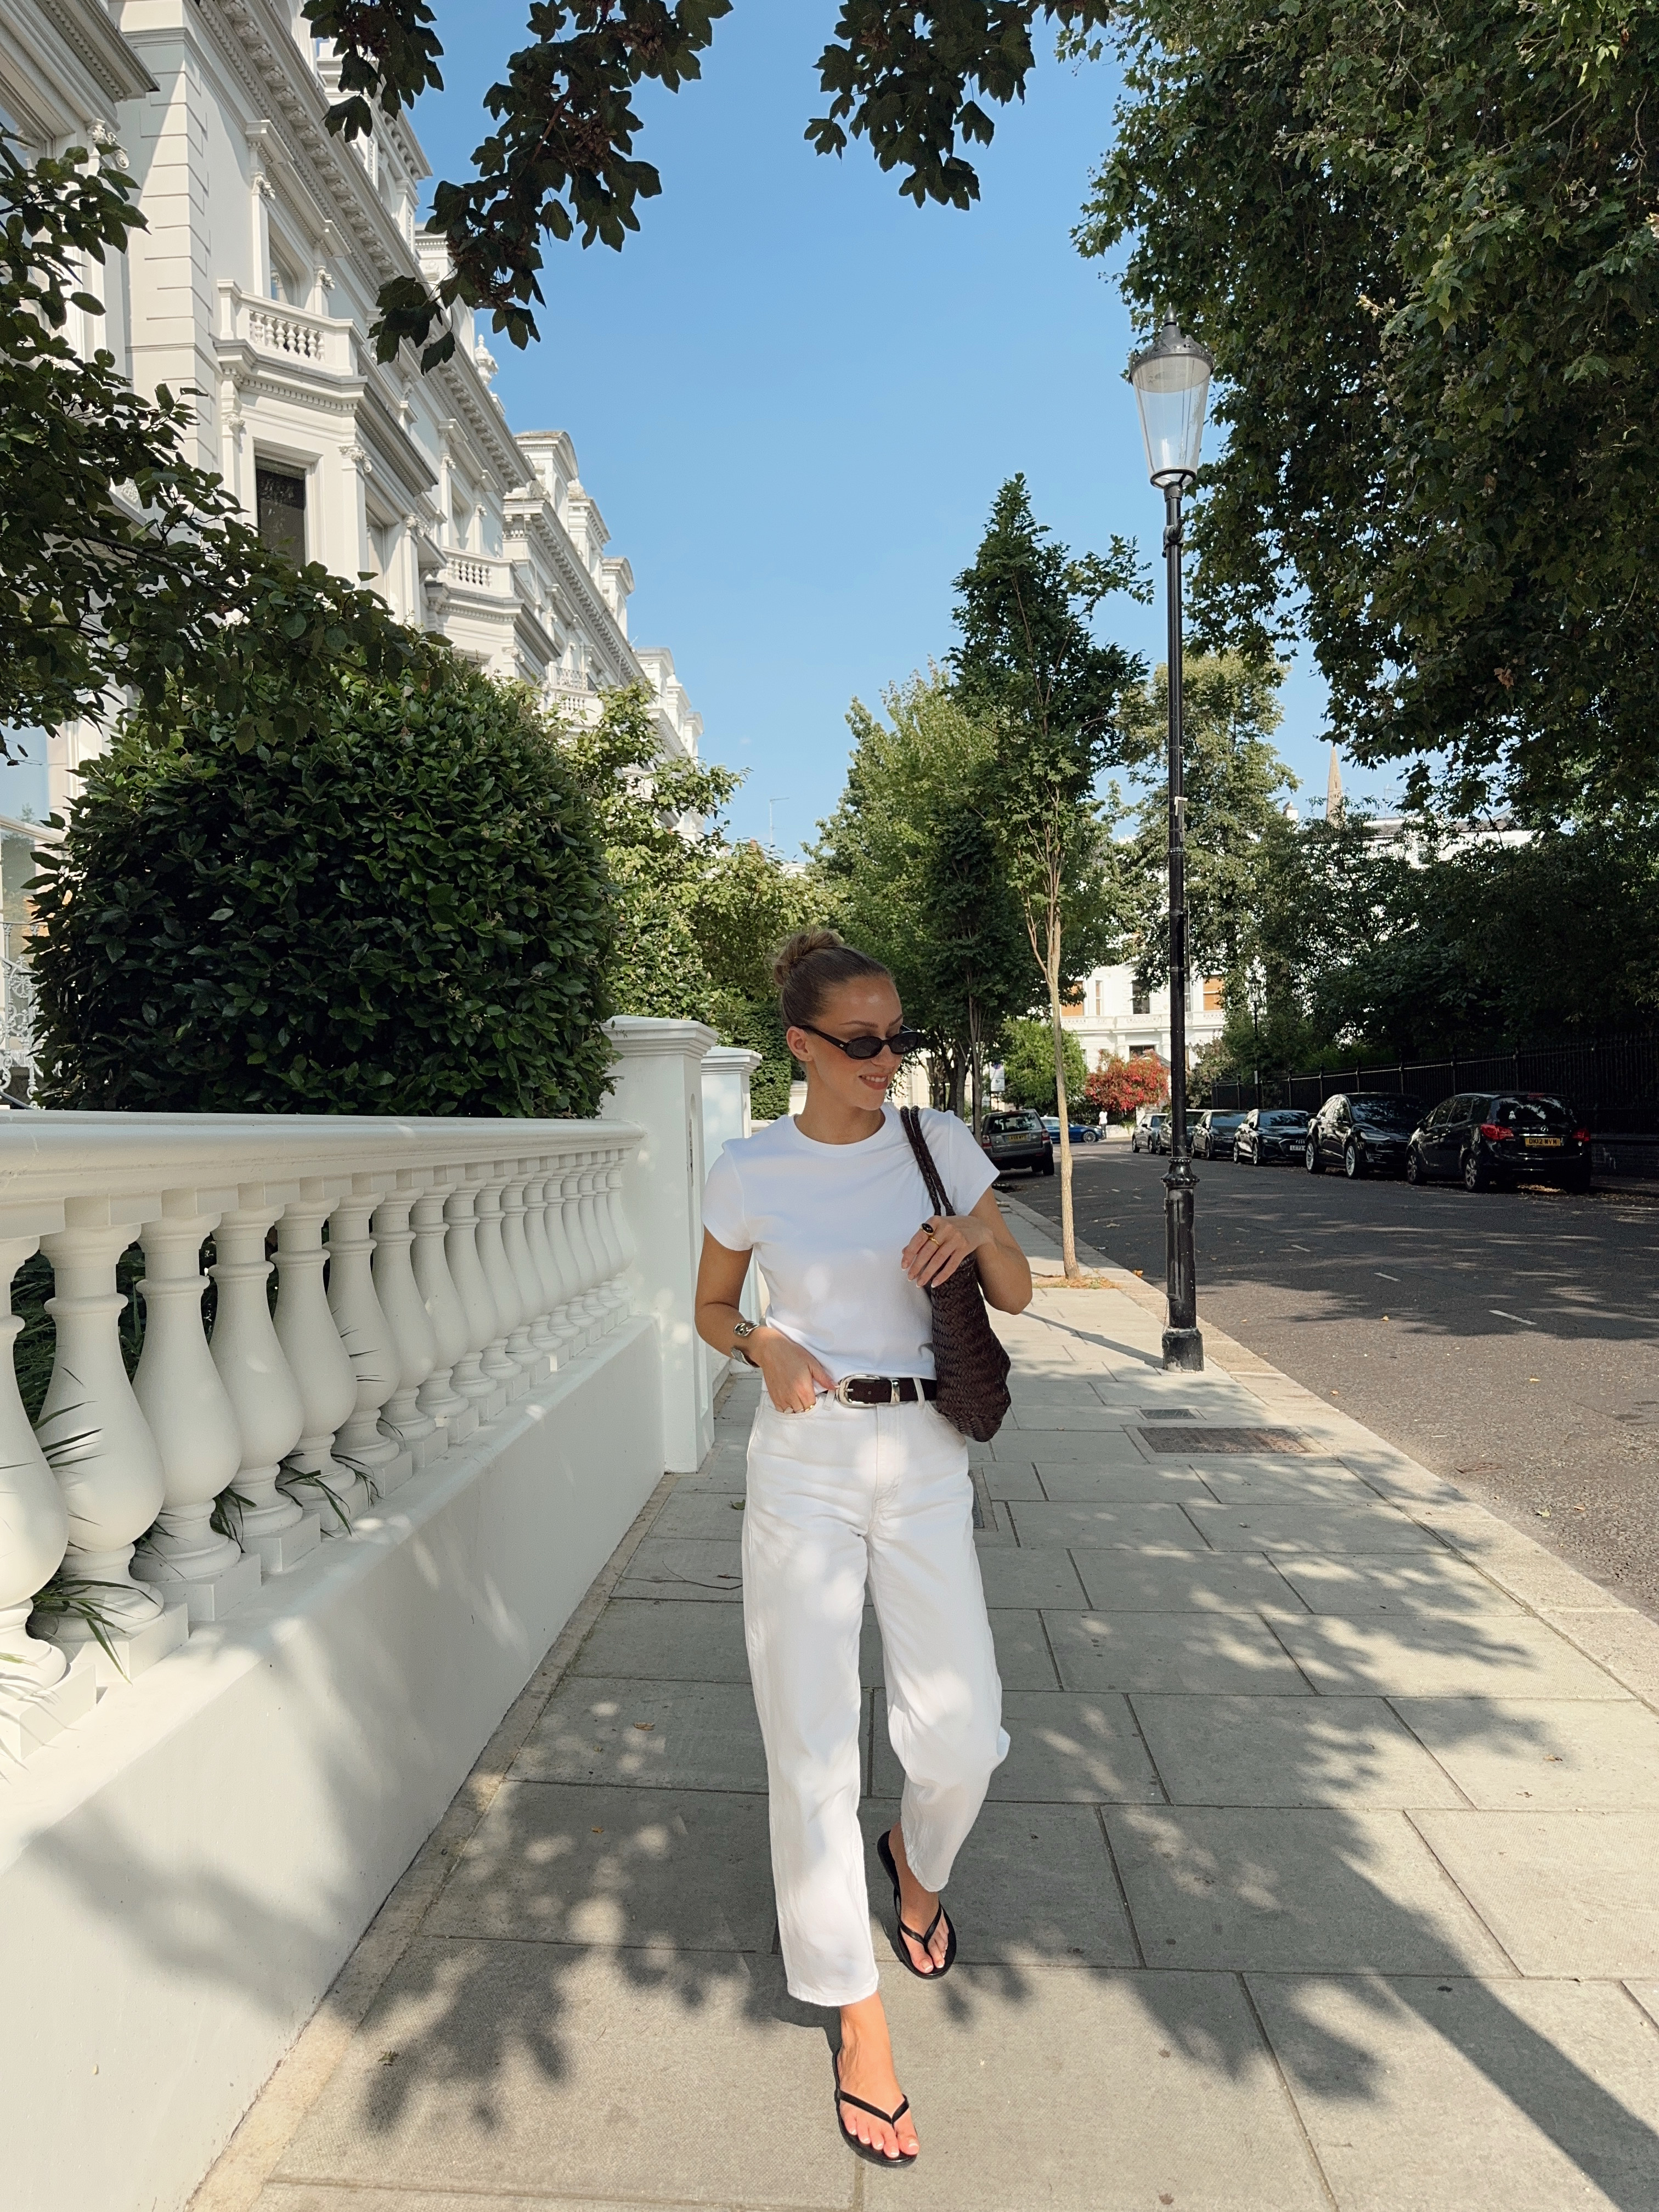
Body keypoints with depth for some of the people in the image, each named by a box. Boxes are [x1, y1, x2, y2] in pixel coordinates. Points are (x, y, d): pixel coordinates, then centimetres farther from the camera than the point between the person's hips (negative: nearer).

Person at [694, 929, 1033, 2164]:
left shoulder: (938, 1144, 0)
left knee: (963, 1739, 4)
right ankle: (858, 2016, 26)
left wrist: (978, 1234, -15)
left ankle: (918, 1863, 42)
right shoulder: (752, 1172, -4)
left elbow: (1018, 1297, 6)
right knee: (813, 1751, 3)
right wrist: (764, 1347, -12)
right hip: (803, 1465, -1)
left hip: (924, 1462, 2)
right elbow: (712, 1308, 10)